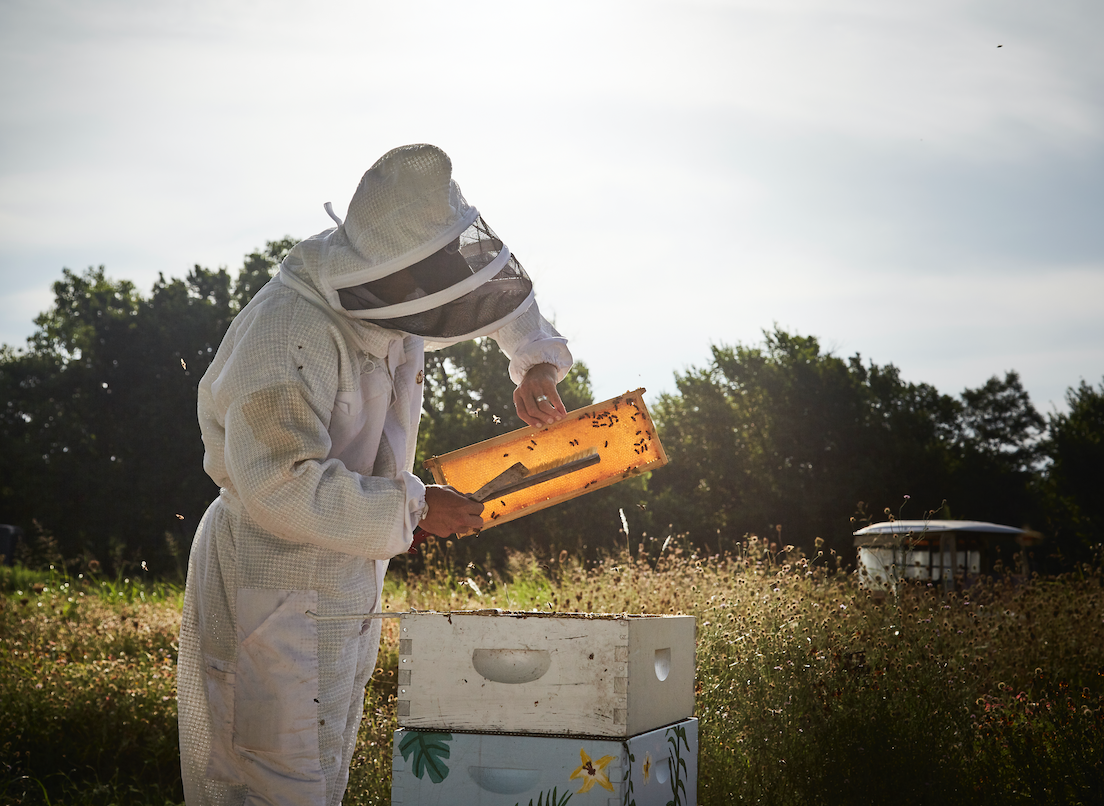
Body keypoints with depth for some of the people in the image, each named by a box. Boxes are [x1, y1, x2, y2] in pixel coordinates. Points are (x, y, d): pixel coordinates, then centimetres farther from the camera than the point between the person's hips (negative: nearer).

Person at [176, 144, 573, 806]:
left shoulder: (388, 303, 2)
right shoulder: (287, 332, -24)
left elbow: (495, 283, 22)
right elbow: (282, 485, -33)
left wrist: (535, 360, 6)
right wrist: (414, 507, -26)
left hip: (346, 589, 9)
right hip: (273, 590, -9)